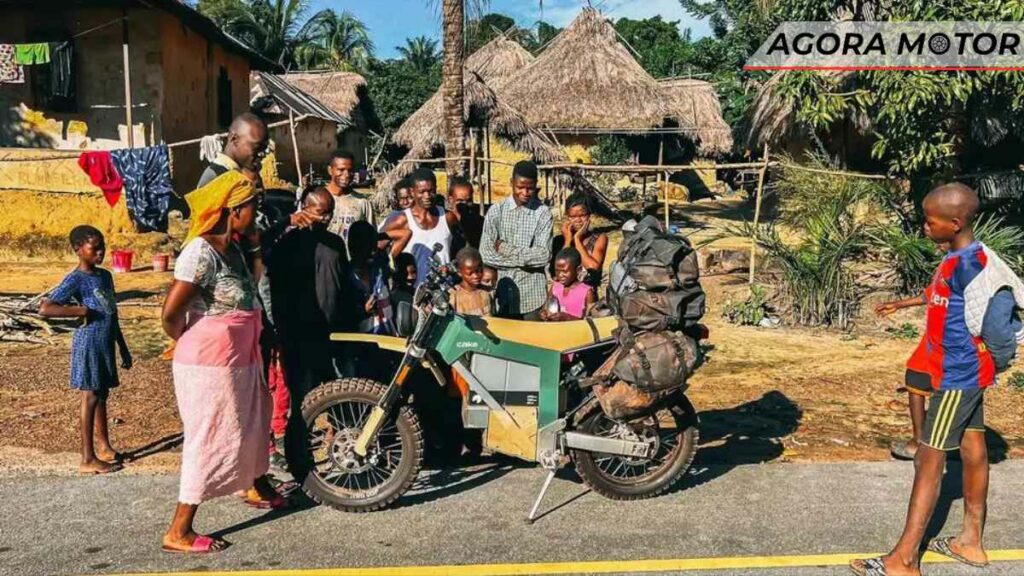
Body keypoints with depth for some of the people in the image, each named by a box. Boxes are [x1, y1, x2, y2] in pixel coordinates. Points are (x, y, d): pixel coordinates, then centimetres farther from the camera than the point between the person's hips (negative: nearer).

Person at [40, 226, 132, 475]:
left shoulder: (105, 276, 11)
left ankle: (103, 445, 30)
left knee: (102, 395, 17)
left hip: (106, 344, 7)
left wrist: (123, 349, 18)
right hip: (89, 344, -7)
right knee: (90, 398, -3)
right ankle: (88, 459, 4)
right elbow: (45, 308, -25)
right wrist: (82, 311, -22)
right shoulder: (76, 279, -14)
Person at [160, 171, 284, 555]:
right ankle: (178, 532, 8)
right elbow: (170, 314, -23)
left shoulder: (236, 247, 6)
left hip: (241, 360, 10)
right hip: (210, 364, -10)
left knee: (252, 425, 26)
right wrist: (187, 342, -4)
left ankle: (257, 488, 51)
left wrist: (256, 248, 9)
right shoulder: (201, 252, -22)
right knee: (211, 440, -3)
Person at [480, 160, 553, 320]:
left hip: (532, 294, -1)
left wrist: (505, 248, -10)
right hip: (503, 290, 1)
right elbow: (485, 254, -9)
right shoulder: (496, 211, -1)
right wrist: (527, 260, -12)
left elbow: (544, 255, -12)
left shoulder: (543, 213, -3)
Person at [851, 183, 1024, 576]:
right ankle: (971, 542, 30)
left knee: (929, 459, -7)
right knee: (972, 450, 17)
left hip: (959, 376, -10)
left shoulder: (973, 264, -22)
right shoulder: (958, 260, 7)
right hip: (964, 372, 10)